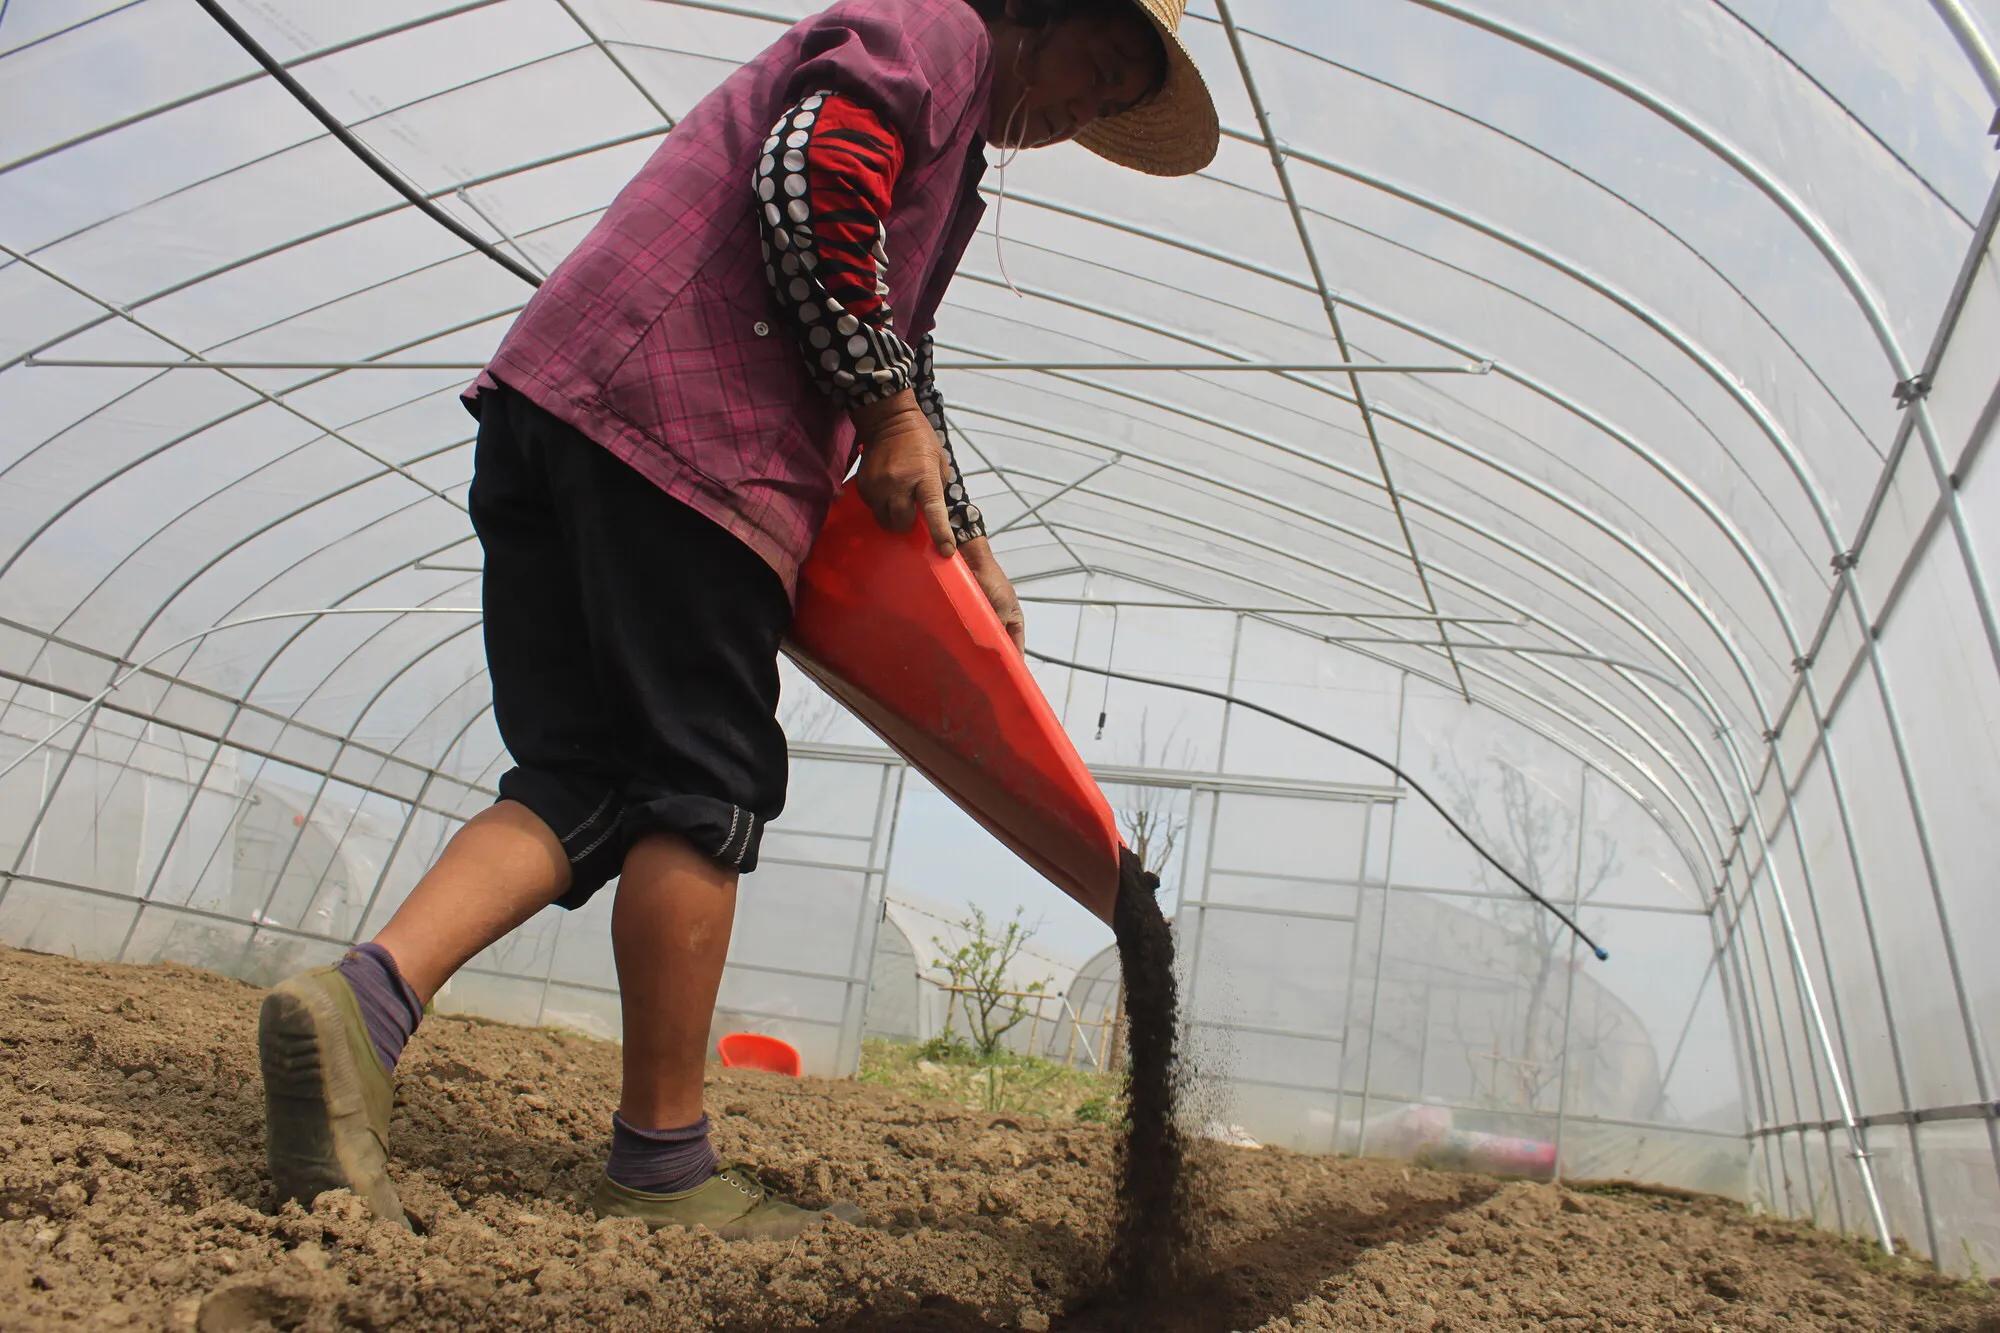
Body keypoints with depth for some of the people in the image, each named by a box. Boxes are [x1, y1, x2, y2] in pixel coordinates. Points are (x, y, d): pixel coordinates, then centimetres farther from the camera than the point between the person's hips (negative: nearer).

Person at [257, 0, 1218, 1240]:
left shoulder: (942, 136, 36)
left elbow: (893, 363, 39)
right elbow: (809, 183, -14)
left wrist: (966, 536, 35)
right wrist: (889, 410, -6)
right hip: (678, 432, -10)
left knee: (589, 778, 6)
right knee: (705, 789, -5)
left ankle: (366, 998, -11)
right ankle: (662, 1164, 5)